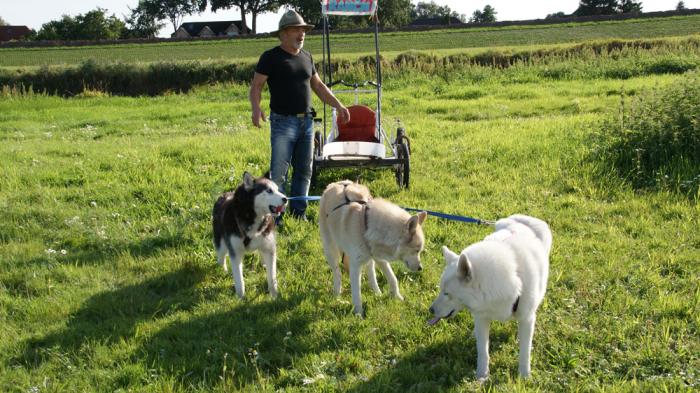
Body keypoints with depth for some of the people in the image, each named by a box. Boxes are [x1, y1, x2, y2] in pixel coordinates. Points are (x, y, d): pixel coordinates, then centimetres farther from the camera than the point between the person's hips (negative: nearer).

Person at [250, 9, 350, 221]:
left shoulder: (306, 57, 15)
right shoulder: (271, 57, -4)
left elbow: (318, 86, 23)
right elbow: (256, 86, -7)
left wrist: (338, 105, 15)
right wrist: (256, 108, -25)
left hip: (306, 122, 7)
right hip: (283, 122, -6)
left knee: (304, 171, 10)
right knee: (278, 172, -9)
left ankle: (299, 214, 20)